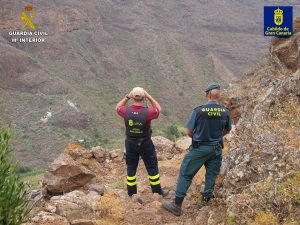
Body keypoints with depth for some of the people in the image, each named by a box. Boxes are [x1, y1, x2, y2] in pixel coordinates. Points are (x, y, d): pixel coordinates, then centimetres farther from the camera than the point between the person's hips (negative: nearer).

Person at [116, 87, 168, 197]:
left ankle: (131, 193, 26)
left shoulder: (126, 111, -20)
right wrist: (149, 96, -10)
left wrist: (127, 97, -5)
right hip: (145, 143, -2)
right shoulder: (147, 113, -27)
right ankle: (158, 192, 27)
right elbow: (158, 109, -4)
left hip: (130, 143, 2)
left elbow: (118, 107, 5)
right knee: (152, 168, 14)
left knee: (131, 168, 16)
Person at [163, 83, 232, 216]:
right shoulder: (225, 112, -9)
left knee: (185, 174, 6)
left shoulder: (199, 111, -18)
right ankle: (205, 201, 31)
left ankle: (177, 205, 9)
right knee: (211, 175, 19)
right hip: (216, 149, 3)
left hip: (199, 149, -3)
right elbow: (227, 130, 9)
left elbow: (189, 132, -10)